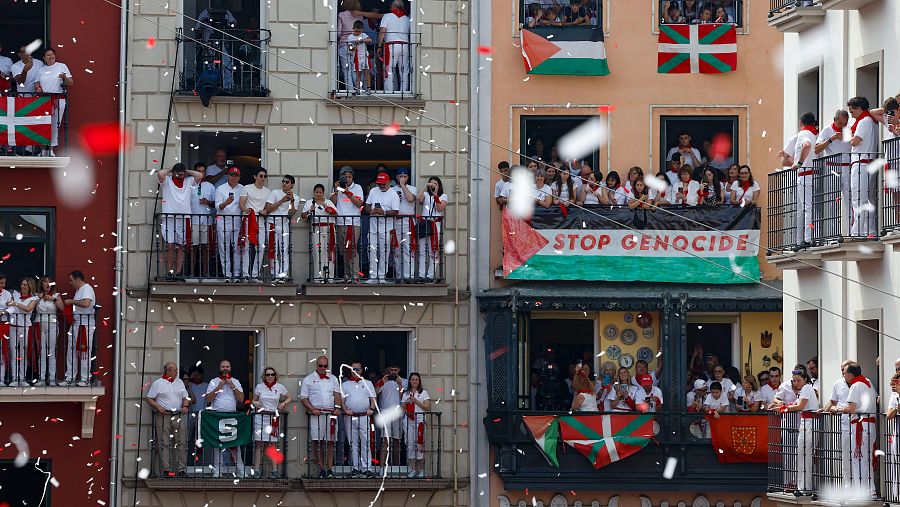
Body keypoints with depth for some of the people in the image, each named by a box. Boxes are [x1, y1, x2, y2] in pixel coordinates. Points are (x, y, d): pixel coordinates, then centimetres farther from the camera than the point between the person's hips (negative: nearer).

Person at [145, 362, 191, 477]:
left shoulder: (179, 383, 17)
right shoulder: (158, 383, 3)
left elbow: (185, 397, 20)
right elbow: (149, 398, 1)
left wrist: (185, 406, 0)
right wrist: (158, 407, -13)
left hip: (178, 416, 4)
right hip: (163, 416, -4)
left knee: (181, 443, -2)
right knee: (164, 444, -5)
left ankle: (181, 469, 1)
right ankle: (166, 470, -5)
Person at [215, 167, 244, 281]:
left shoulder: (242, 189, 10)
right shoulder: (220, 189, 3)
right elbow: (218, 207, -7)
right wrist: (226, 203, -25)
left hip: (237, 221, 1)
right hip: (223, 221, -1)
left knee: (237, 249, -1)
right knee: (224, 249, -2)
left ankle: (237, 274, 4)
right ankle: (227, 275, 1)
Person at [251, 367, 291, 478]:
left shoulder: (280, 387, 5)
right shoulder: (259, 387, 5)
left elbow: (289, 397, 18)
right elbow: (254, 400, 15)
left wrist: (284, 403, -1)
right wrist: (255, 403, -8)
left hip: (274, 418, 0)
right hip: (260, 417, 0)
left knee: (273, 444, 0)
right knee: (259, 444, -4)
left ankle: (274, 470, 3)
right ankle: (257, 470, -2)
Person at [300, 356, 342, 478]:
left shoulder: (333, 379, 17)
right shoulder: (308, 380, 8)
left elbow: (337, 394, 11)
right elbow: (303, 398, 4)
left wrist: (337, 407, -6)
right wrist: (313, 409, -10)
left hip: (331, 414, 2)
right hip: (316, 415, -2)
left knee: (330, 442, -1)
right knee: (317, 441, -6)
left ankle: (330, 469, 0)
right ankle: (321, 469, -2)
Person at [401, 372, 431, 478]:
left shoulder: (423, 393, 7)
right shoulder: (406, 394, 17)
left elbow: (427, 407, -2)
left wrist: (416, 401, -10)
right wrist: (407, 403, -3)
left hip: (419, 420, -3)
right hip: (408, 421, 3)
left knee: (420, 445, -9)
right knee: (410, 445, -1)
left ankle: (421, 470, -6)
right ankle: (413, 469, 3)